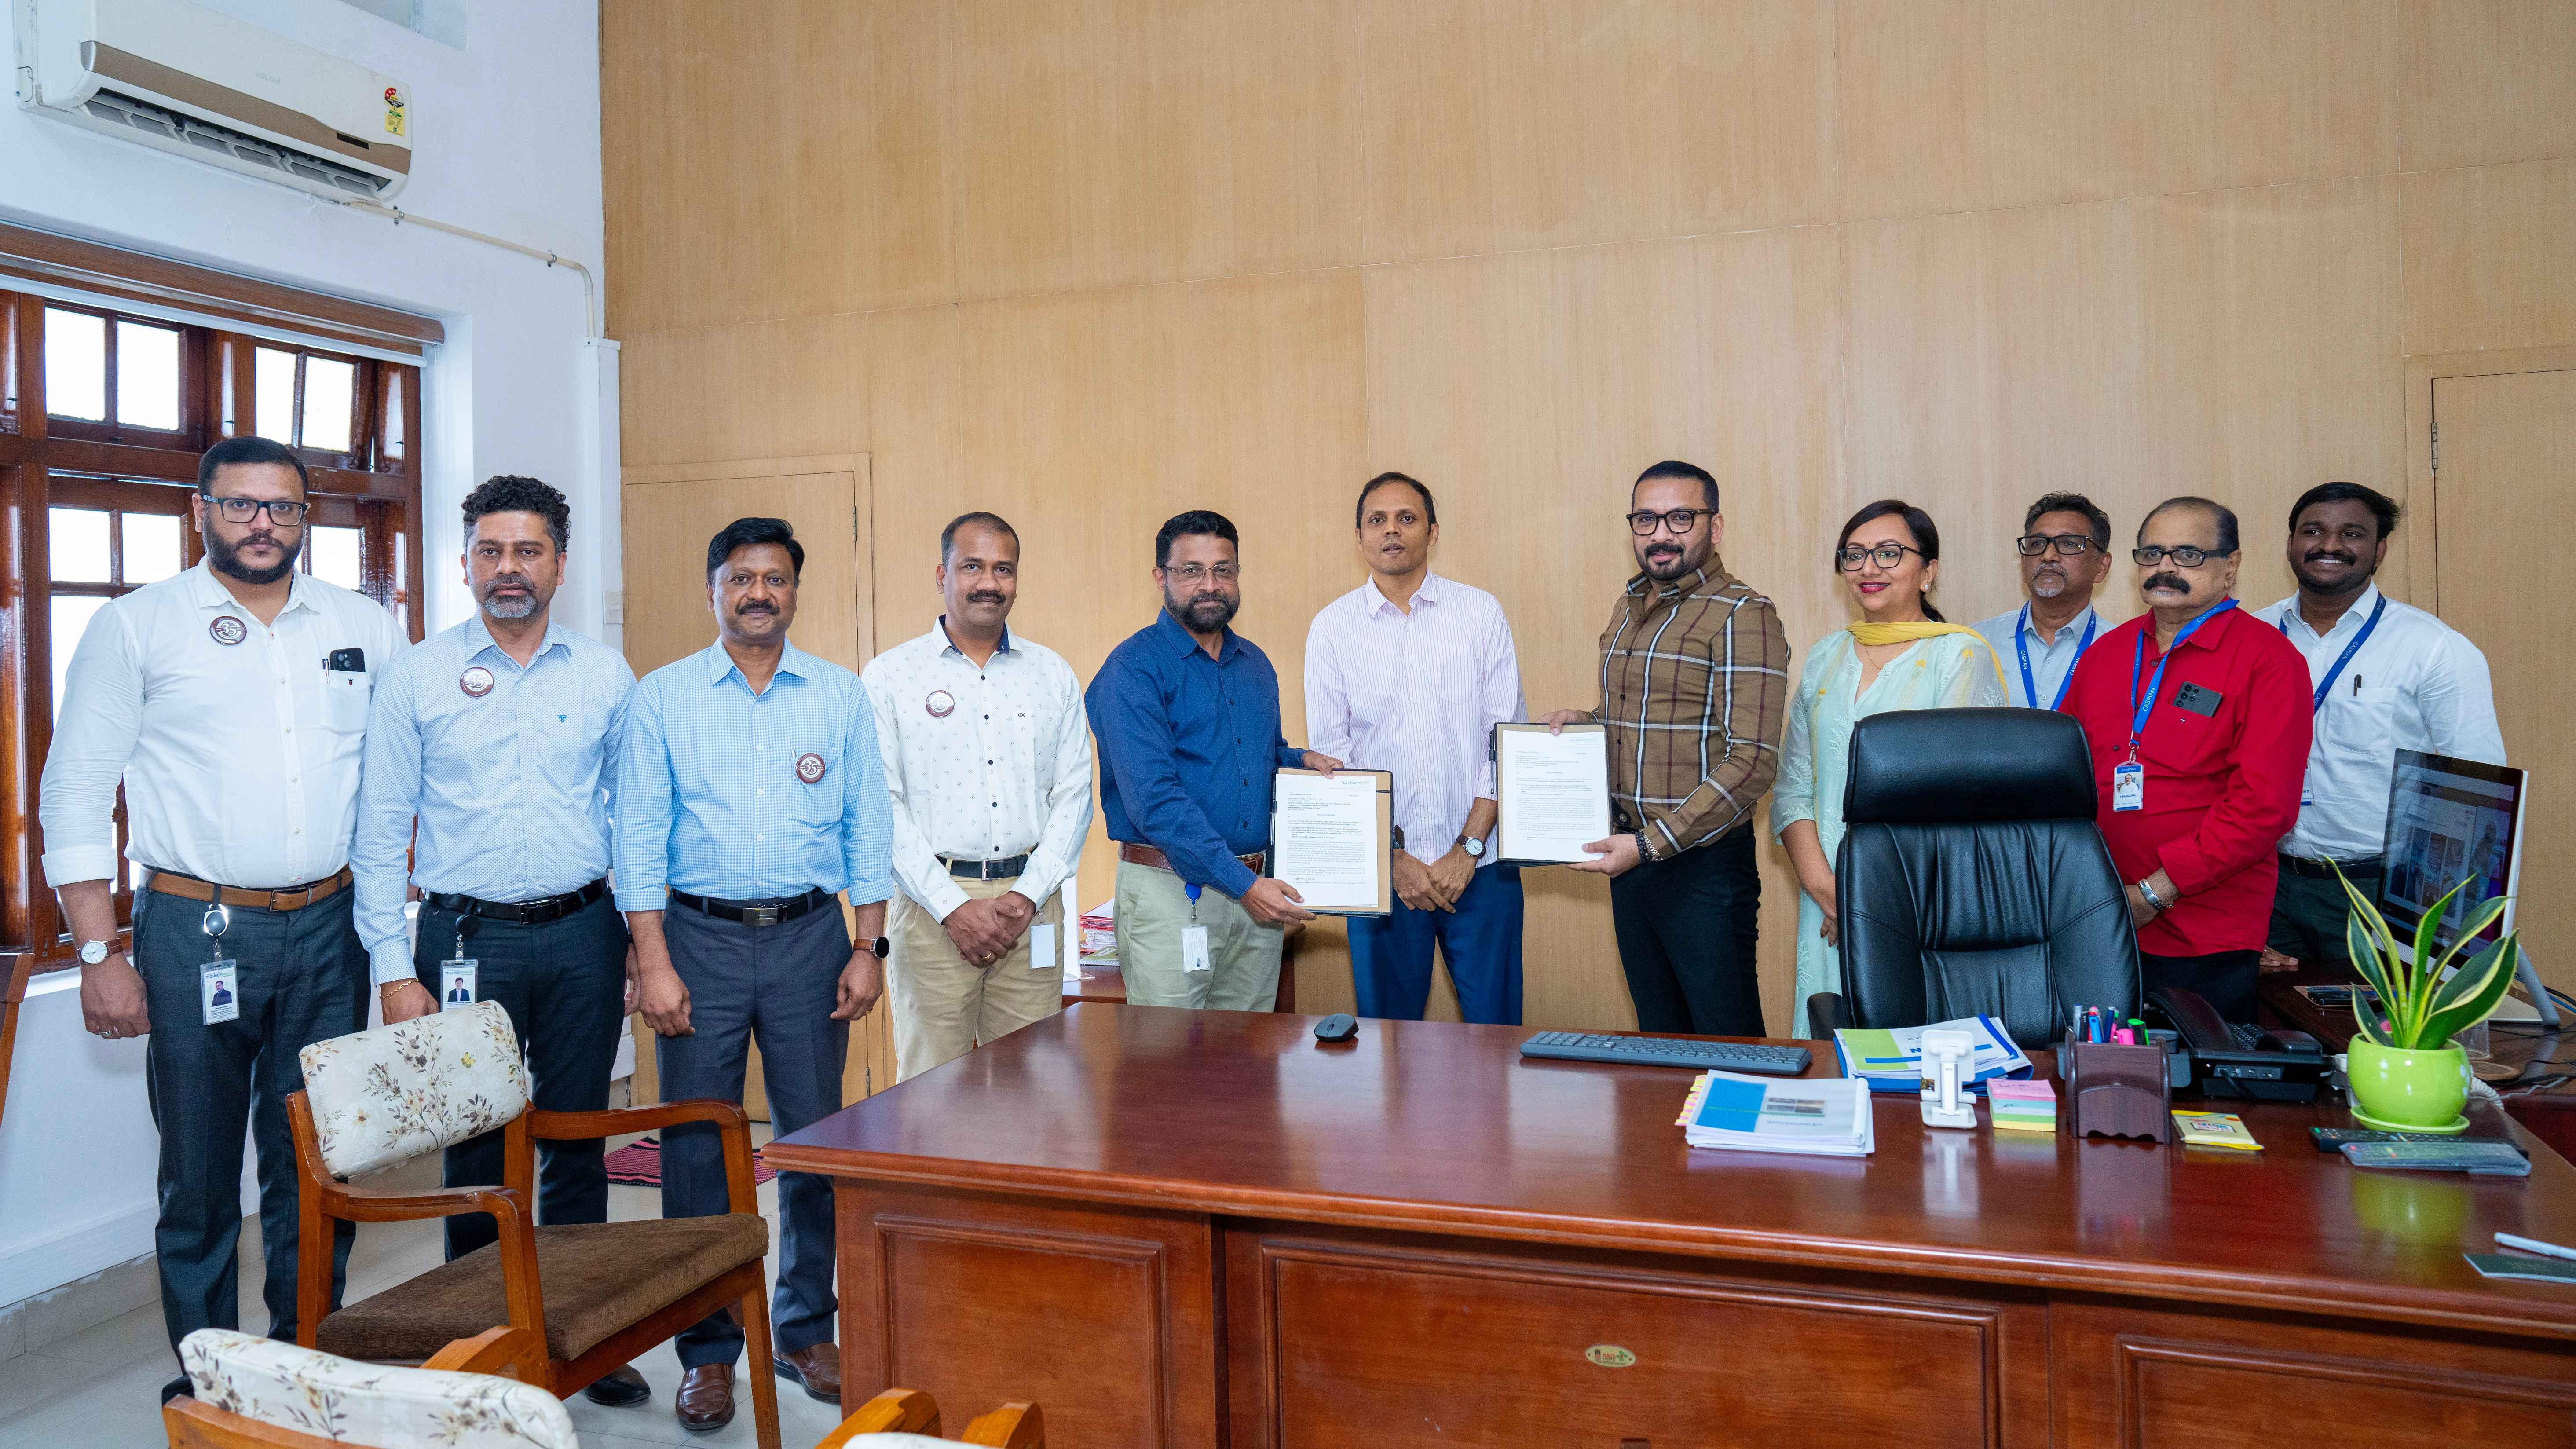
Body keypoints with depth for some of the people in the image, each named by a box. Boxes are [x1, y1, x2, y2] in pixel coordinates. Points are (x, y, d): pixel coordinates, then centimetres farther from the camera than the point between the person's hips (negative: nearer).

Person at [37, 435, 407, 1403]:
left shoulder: (364, 627, 8)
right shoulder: (137, 627, 0)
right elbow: (75, 793, -1)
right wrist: (100, 952, -7)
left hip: (329, 930, 2)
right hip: (195, 931, -2)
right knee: (200, 1175, 7)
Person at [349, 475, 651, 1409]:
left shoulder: (606, 676, 5)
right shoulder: (416, 679, 2)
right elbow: (381, 831, 2)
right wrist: (395, 969, -4)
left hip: (582, 937, 1)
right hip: (467, 939, -1)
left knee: (576, 1144, 9)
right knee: (474, 1148, 6)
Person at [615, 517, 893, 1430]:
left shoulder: (840, 697, 7)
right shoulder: (663, 697, 3)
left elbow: (868, 830, 7)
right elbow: (638, 838, 0)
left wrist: (869, 949, 0)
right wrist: (653, 964, -7)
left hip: (809, 935, 1)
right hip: (701, 936, -1)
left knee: (815, 1140, 6)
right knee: (697, 1147, 3)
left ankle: (806, 1331, 23)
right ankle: (708, 1350, 18)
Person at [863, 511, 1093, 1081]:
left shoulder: (1053, 675, 11)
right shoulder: (890, 676, 2)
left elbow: (1075, 794, 8)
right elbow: (880, 804, -4)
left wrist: (1029, 895, -5)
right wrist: (954, 907, -11)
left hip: (1031, 907, 3)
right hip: (933, 908, -2)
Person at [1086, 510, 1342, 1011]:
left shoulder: (1255, 664, 14)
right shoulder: (1134, 668, -10)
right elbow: (1155, 799, -18)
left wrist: (1298, 759, 6)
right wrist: (1241, 883, -21)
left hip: (1256, 887, 7)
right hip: (1170, 890, -6)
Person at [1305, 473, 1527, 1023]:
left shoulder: (1482, 612, 3)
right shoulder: (1331, 627, 3)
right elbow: (1329, 754, 2)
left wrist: (1467, 849, -6)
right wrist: (1393, 857, -5)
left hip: (1478, 864, 0)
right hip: (1380, 868, 0)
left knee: (1495, 1027, 4)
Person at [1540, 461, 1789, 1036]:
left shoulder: (1741, 615, -12)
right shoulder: (1628, 609, 14)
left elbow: (1751, 762, -18)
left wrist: (1651, 843, -20)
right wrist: (1583, 722, 5)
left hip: (1704, 862, -7)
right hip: (1632, 858, 7)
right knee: (1659, 1042, 16)